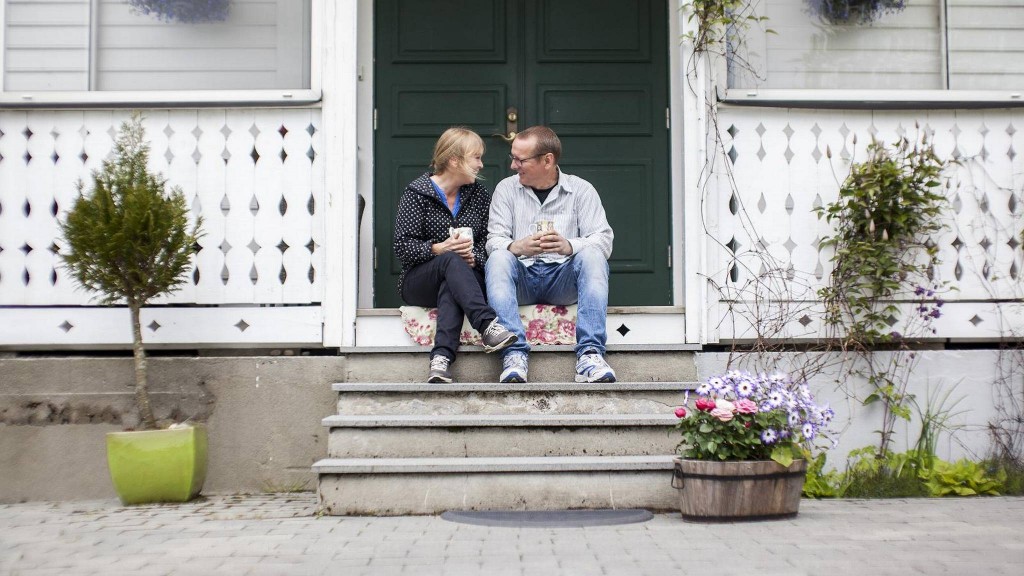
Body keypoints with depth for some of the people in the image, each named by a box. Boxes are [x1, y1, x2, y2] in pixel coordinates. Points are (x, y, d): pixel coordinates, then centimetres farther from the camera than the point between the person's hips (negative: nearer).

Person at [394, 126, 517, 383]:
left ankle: (442, 357, -53)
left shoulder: (479, 195, 13)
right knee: (452, 261, -35)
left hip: (466, 277, 2)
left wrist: (473, 256, -18)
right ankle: (488, 325, -54)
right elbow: (403, 247, -8)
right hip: (418, 282, -2)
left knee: (450, 287, -35)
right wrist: (440, 248, -23)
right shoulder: (416, 193, 1)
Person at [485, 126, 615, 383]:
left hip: (563, 279, -1)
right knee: (498, 258, -29)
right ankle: (515, 354, -41)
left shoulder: (581, 190, 8)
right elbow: (494, 241, 0)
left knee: (592, 256, -29)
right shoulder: (506, 189, 12)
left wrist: (569, 246, -27)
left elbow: (604, 240, -5)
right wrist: (518, 247, -25)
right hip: (522, 278, 1)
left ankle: (590, 355, -39)